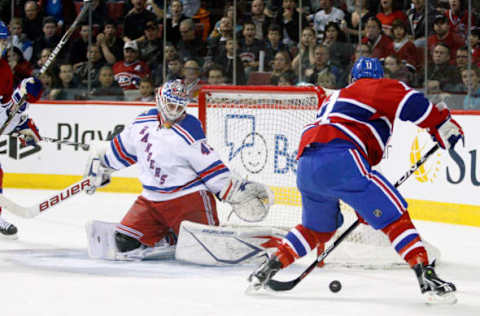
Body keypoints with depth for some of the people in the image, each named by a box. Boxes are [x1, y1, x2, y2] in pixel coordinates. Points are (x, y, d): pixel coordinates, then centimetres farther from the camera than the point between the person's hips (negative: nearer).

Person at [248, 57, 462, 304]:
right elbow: (410, 101, -6)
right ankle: (426, 277, -17)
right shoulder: (378, 88, 14)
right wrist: (444, 127, 6)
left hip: (305, 164, 7)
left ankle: (269, 268, 25)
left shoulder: (334, 99, 36)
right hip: (339, 160, -7)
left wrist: (363, 205, 35)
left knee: (317, 227, 30)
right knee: (394, 214, -5)